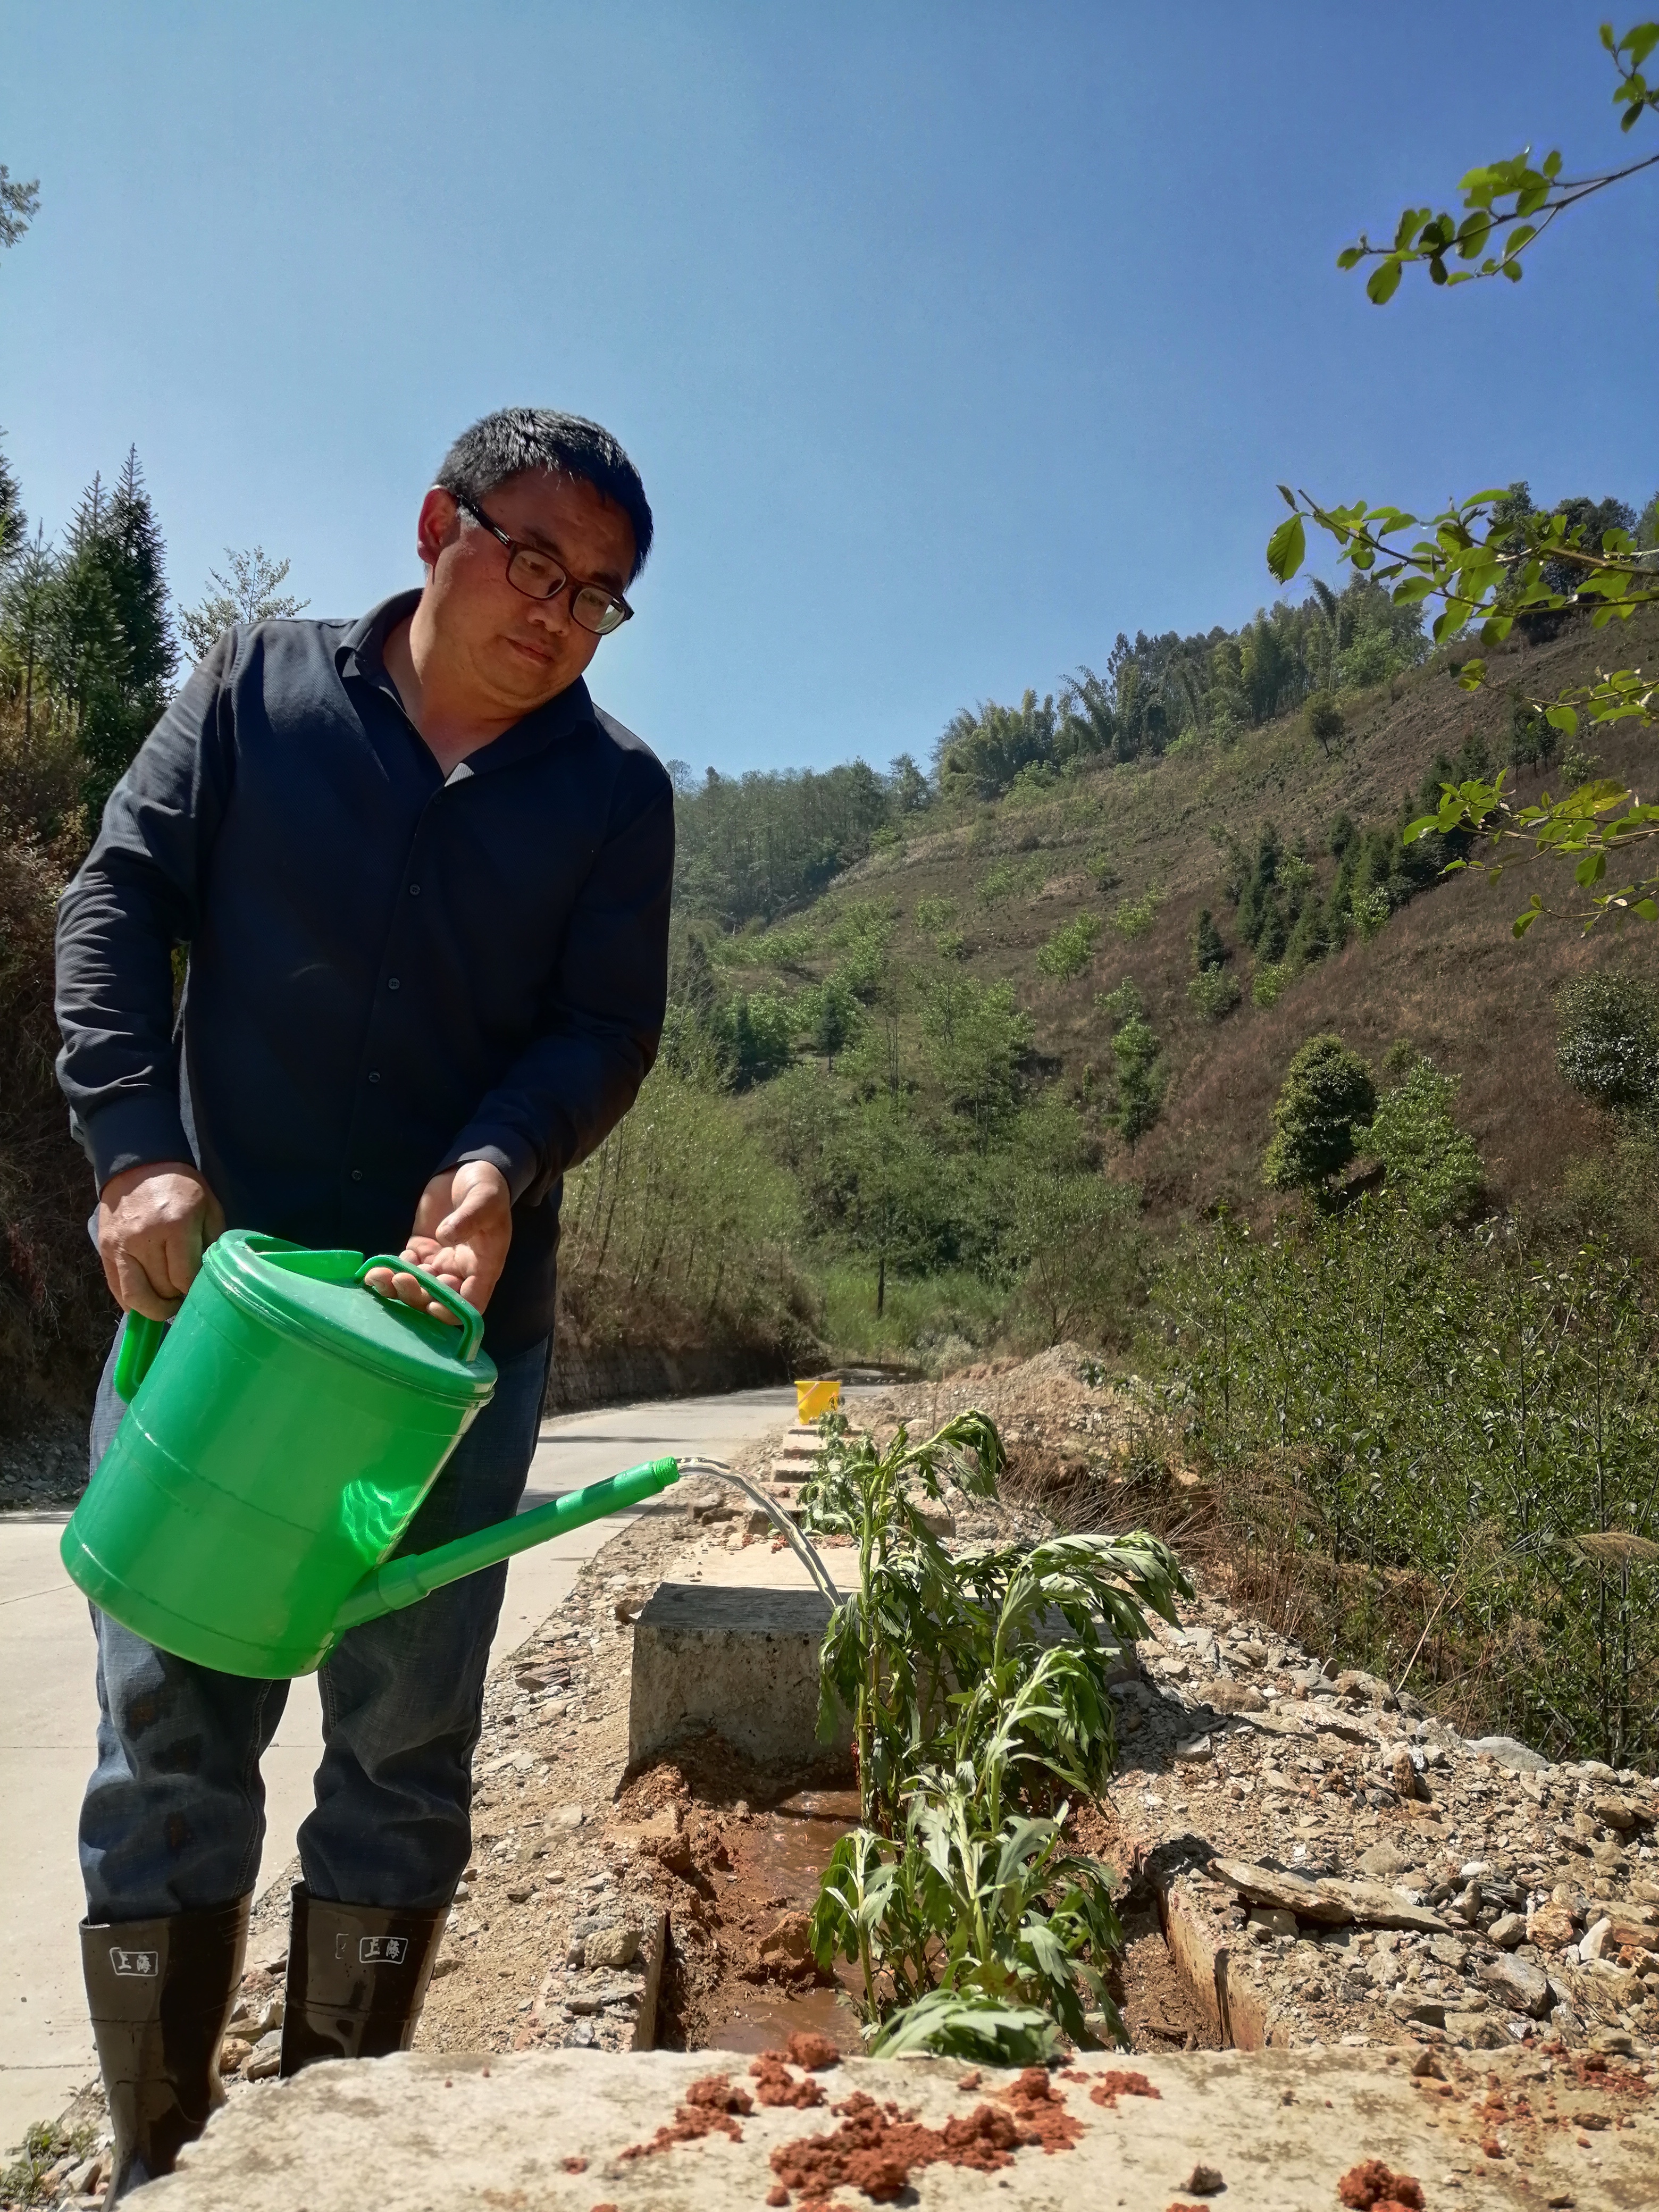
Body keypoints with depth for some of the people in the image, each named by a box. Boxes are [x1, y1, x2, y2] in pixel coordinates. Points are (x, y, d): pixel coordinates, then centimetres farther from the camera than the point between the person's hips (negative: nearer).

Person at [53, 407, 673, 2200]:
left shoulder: (614, 793, 5)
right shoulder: (258, 689, 5)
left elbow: (607, 1029, -2)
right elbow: (117, 900, 0)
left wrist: (501, 1168, -23)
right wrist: (135, 1147, -14)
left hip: (459, 1323, 1)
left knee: (404, 1742, 7)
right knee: (166, 1729, 4)